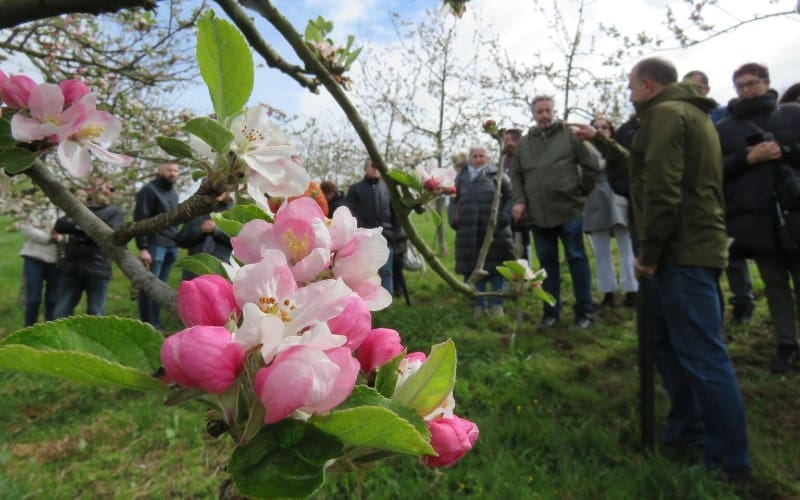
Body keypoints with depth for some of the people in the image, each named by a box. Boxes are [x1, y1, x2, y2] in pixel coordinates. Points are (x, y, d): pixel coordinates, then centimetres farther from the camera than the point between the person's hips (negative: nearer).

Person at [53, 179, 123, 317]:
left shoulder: (115, 211, 7)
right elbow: (60, 225, 1)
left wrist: (79, 232, -5)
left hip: (98, 269, -3)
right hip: (71, 267, 3)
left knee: (95, 315, 2)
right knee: (61, 313, 7)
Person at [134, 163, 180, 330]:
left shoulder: (173, 193, 19)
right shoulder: (149, 190, -3)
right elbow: (139, 220, -9)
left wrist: (175, 243, 12)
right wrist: (142, 248, -16)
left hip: (171, 246, 7)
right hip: (155, 244, -7)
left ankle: (156, 326, 14)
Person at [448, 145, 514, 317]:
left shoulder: (497, 175, 6)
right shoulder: (461, 177, 13)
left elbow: (510, 197, 3)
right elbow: (454, 200, 16)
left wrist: (504, 217, -9)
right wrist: (454, 219, 2)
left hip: (494, 231, -2)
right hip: (469, 232, 2)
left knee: (495, 266, 4)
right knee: (474, 267, 6)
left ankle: (497, 304, 15)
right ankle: (479, 305, 17)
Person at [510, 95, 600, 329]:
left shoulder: (569, 134, 1)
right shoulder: (524, 143, 10)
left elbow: (591, 165, 1)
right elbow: (515, 174, 12)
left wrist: (581, 191, 2)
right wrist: (519, 201, -1)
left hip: (568, 209, -3)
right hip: (538, 213, 3)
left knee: (577, 258, 4)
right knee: (547, 262, 10)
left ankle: (584, 311, 14)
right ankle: (551, 311, 21)